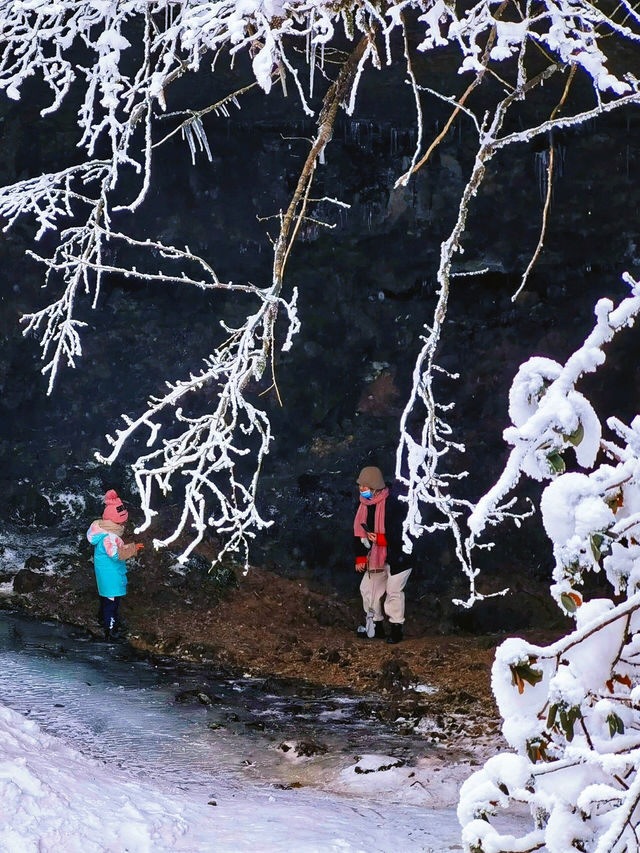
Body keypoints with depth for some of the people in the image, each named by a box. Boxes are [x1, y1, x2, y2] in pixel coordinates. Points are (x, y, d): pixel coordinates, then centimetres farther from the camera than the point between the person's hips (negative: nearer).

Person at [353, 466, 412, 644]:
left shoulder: (390, 504, -20)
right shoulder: (364, 505, 4)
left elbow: (397, 533, -22)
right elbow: (359, 532, 8)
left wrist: (379, 538, -28)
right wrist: (360, 557, 4)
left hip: (396, 556, -8)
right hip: (375, 557, 8)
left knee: (394, 591, -5)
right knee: (368, 589, 10)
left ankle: (396, 628, 7)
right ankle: (375, 627, 22)